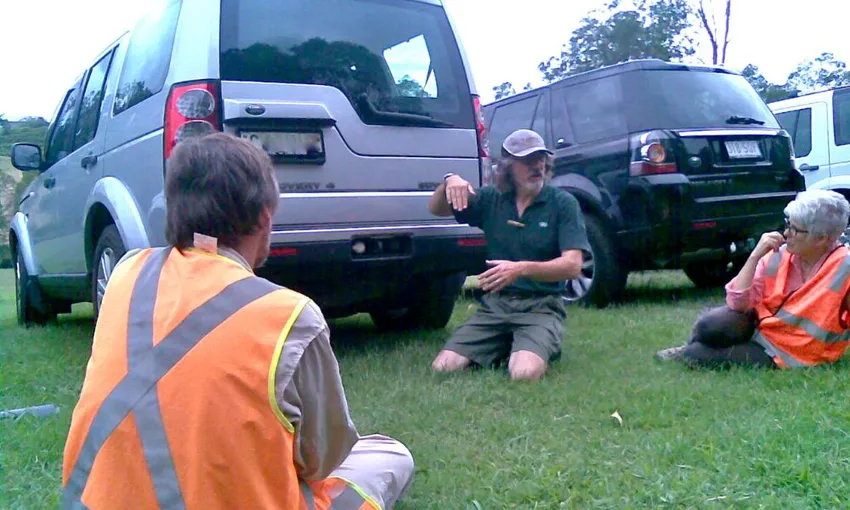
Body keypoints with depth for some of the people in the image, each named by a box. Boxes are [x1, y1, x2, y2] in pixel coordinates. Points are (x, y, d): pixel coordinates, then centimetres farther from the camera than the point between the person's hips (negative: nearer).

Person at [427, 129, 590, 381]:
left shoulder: (563, 202, -4)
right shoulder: (491, 198, 8)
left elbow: (573, 265, -12)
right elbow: (436, 209, 11)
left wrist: (521, 269, -28)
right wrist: (449, 182, -12)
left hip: (541, 307, -3)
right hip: (494, 305, 4)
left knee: (524, 373, -30)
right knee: (443, 367, -14)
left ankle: (543, 348, 5)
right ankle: (503, 348, 11)